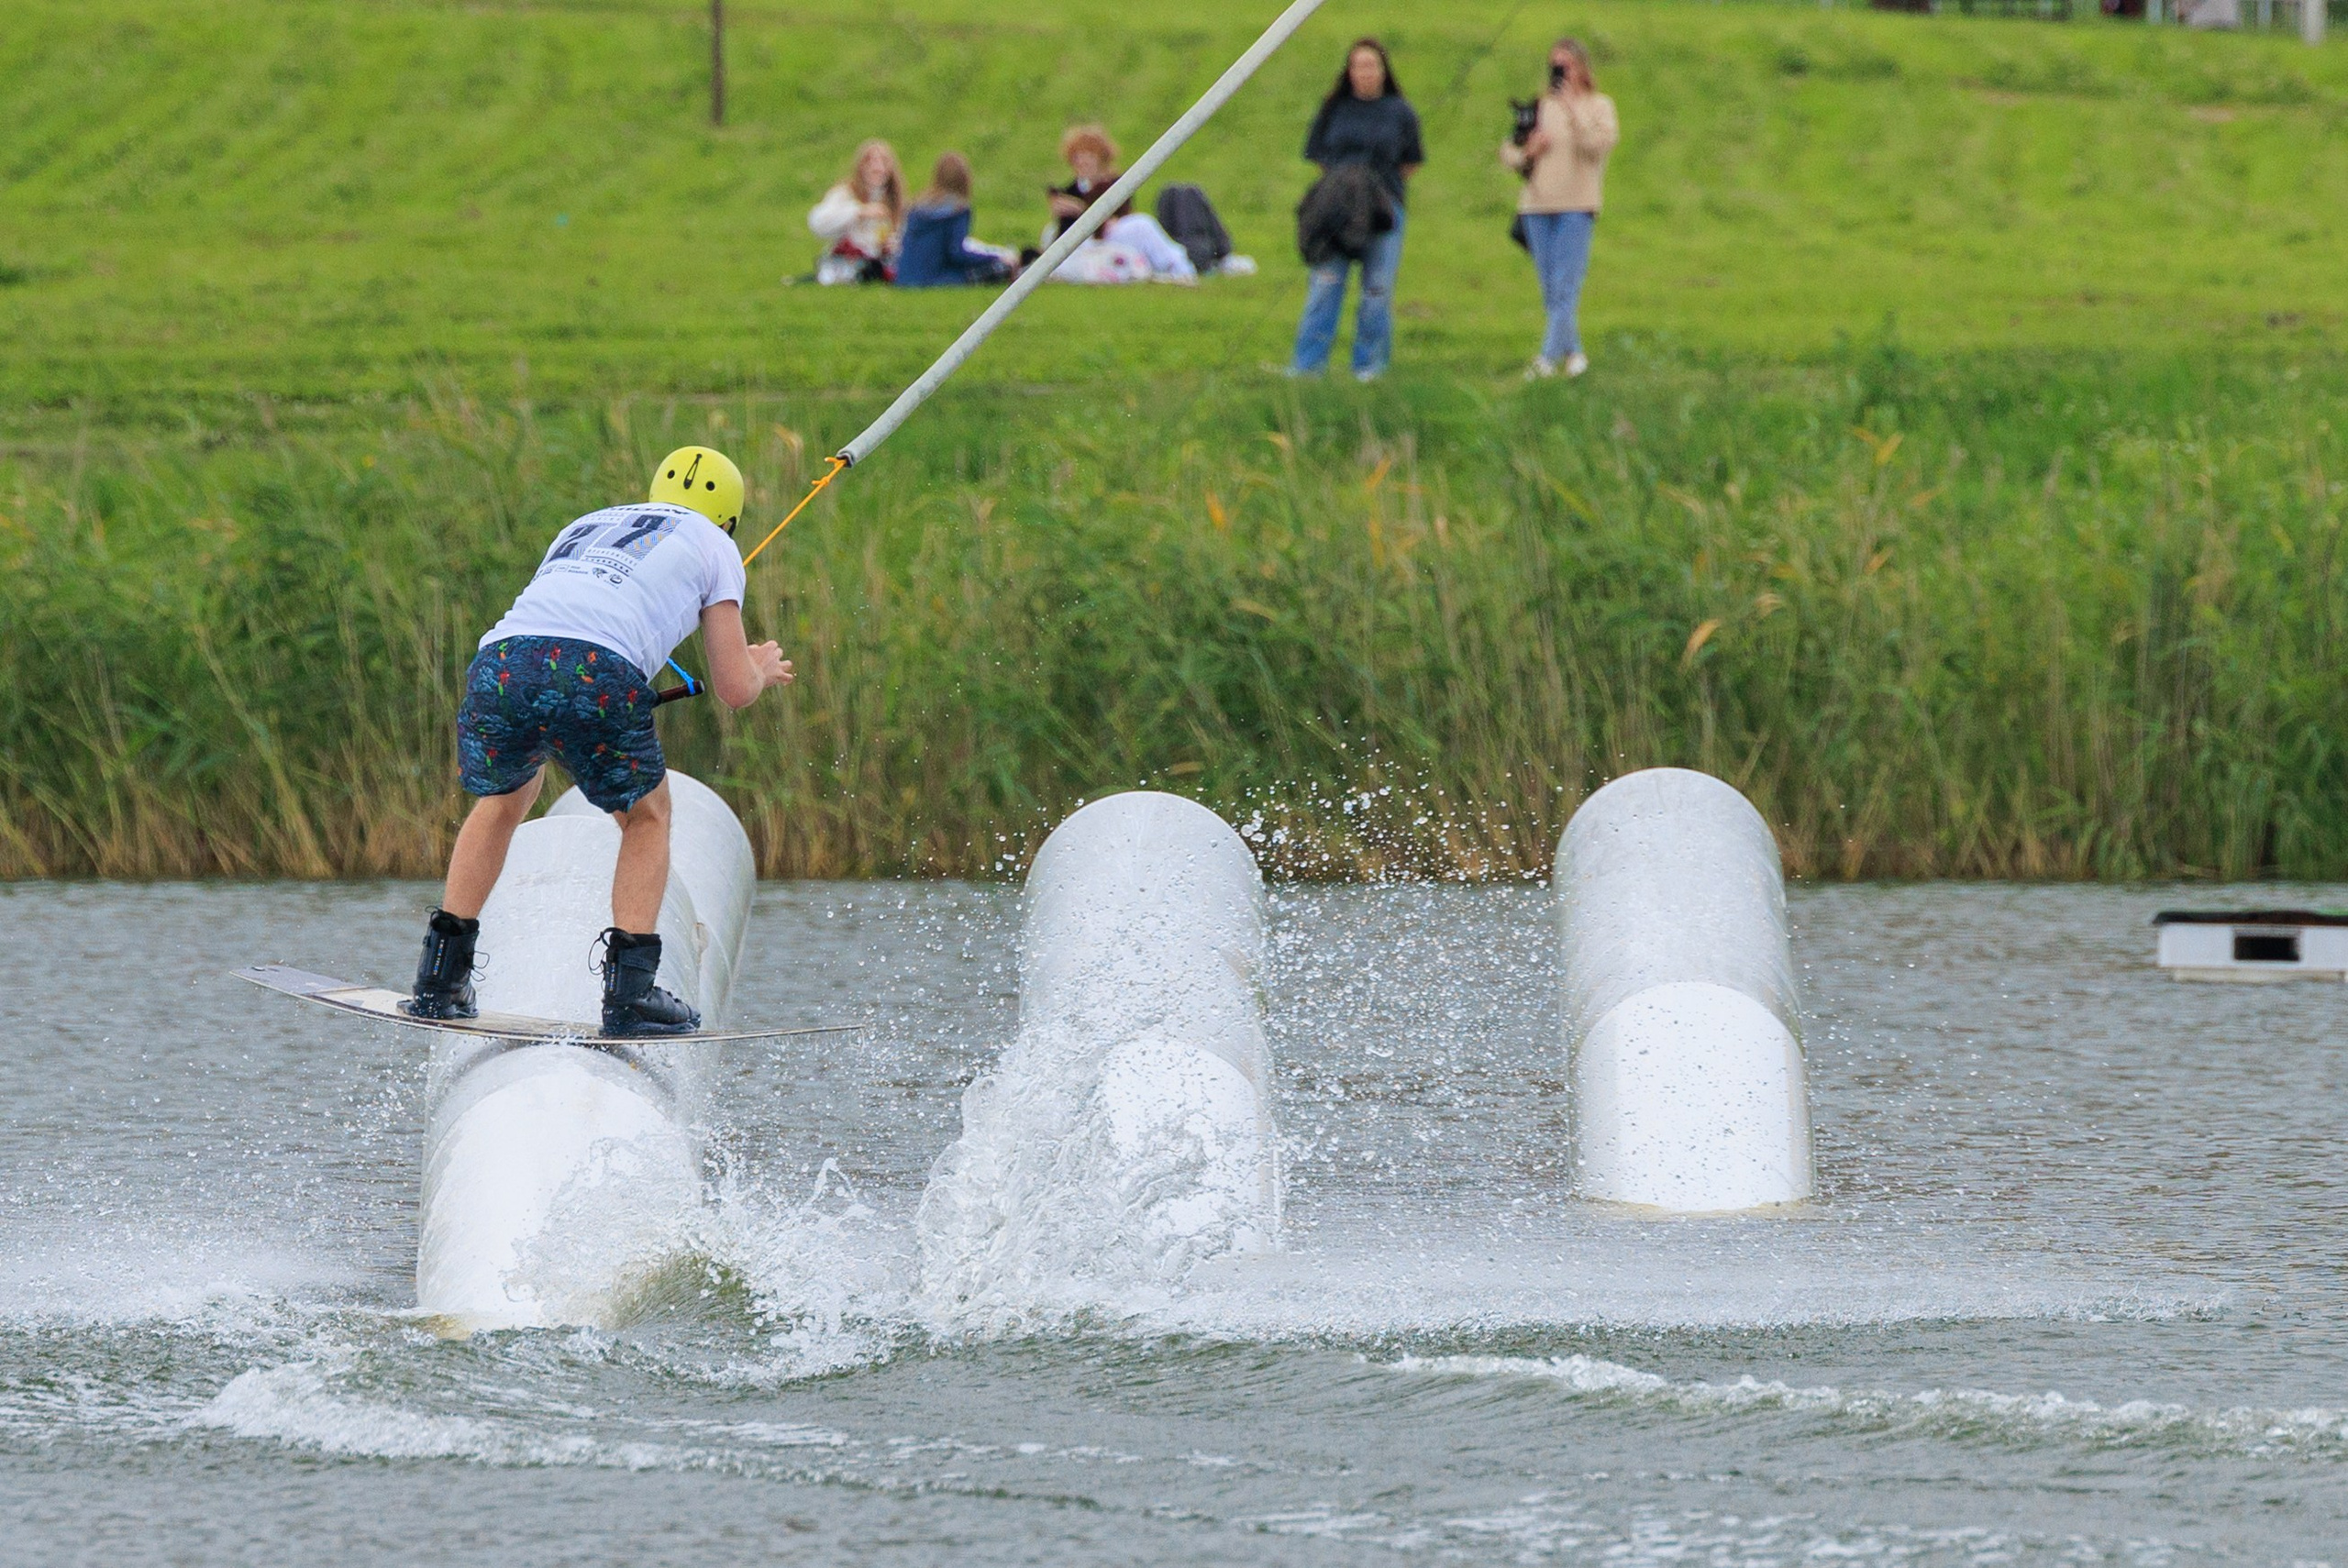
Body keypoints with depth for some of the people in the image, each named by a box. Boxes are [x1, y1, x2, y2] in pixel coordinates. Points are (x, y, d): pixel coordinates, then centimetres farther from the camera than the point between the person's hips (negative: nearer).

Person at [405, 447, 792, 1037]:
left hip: (499, 664, 4)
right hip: (598, 676, -4)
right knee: (646, 817, 23)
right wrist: (762, 669, 45)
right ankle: (630, 989, 11)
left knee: (501, 800, 33)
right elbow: (734, 690, 21)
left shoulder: (583, 527, 38)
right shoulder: (713, 546, 25)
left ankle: (440, 977, 27)